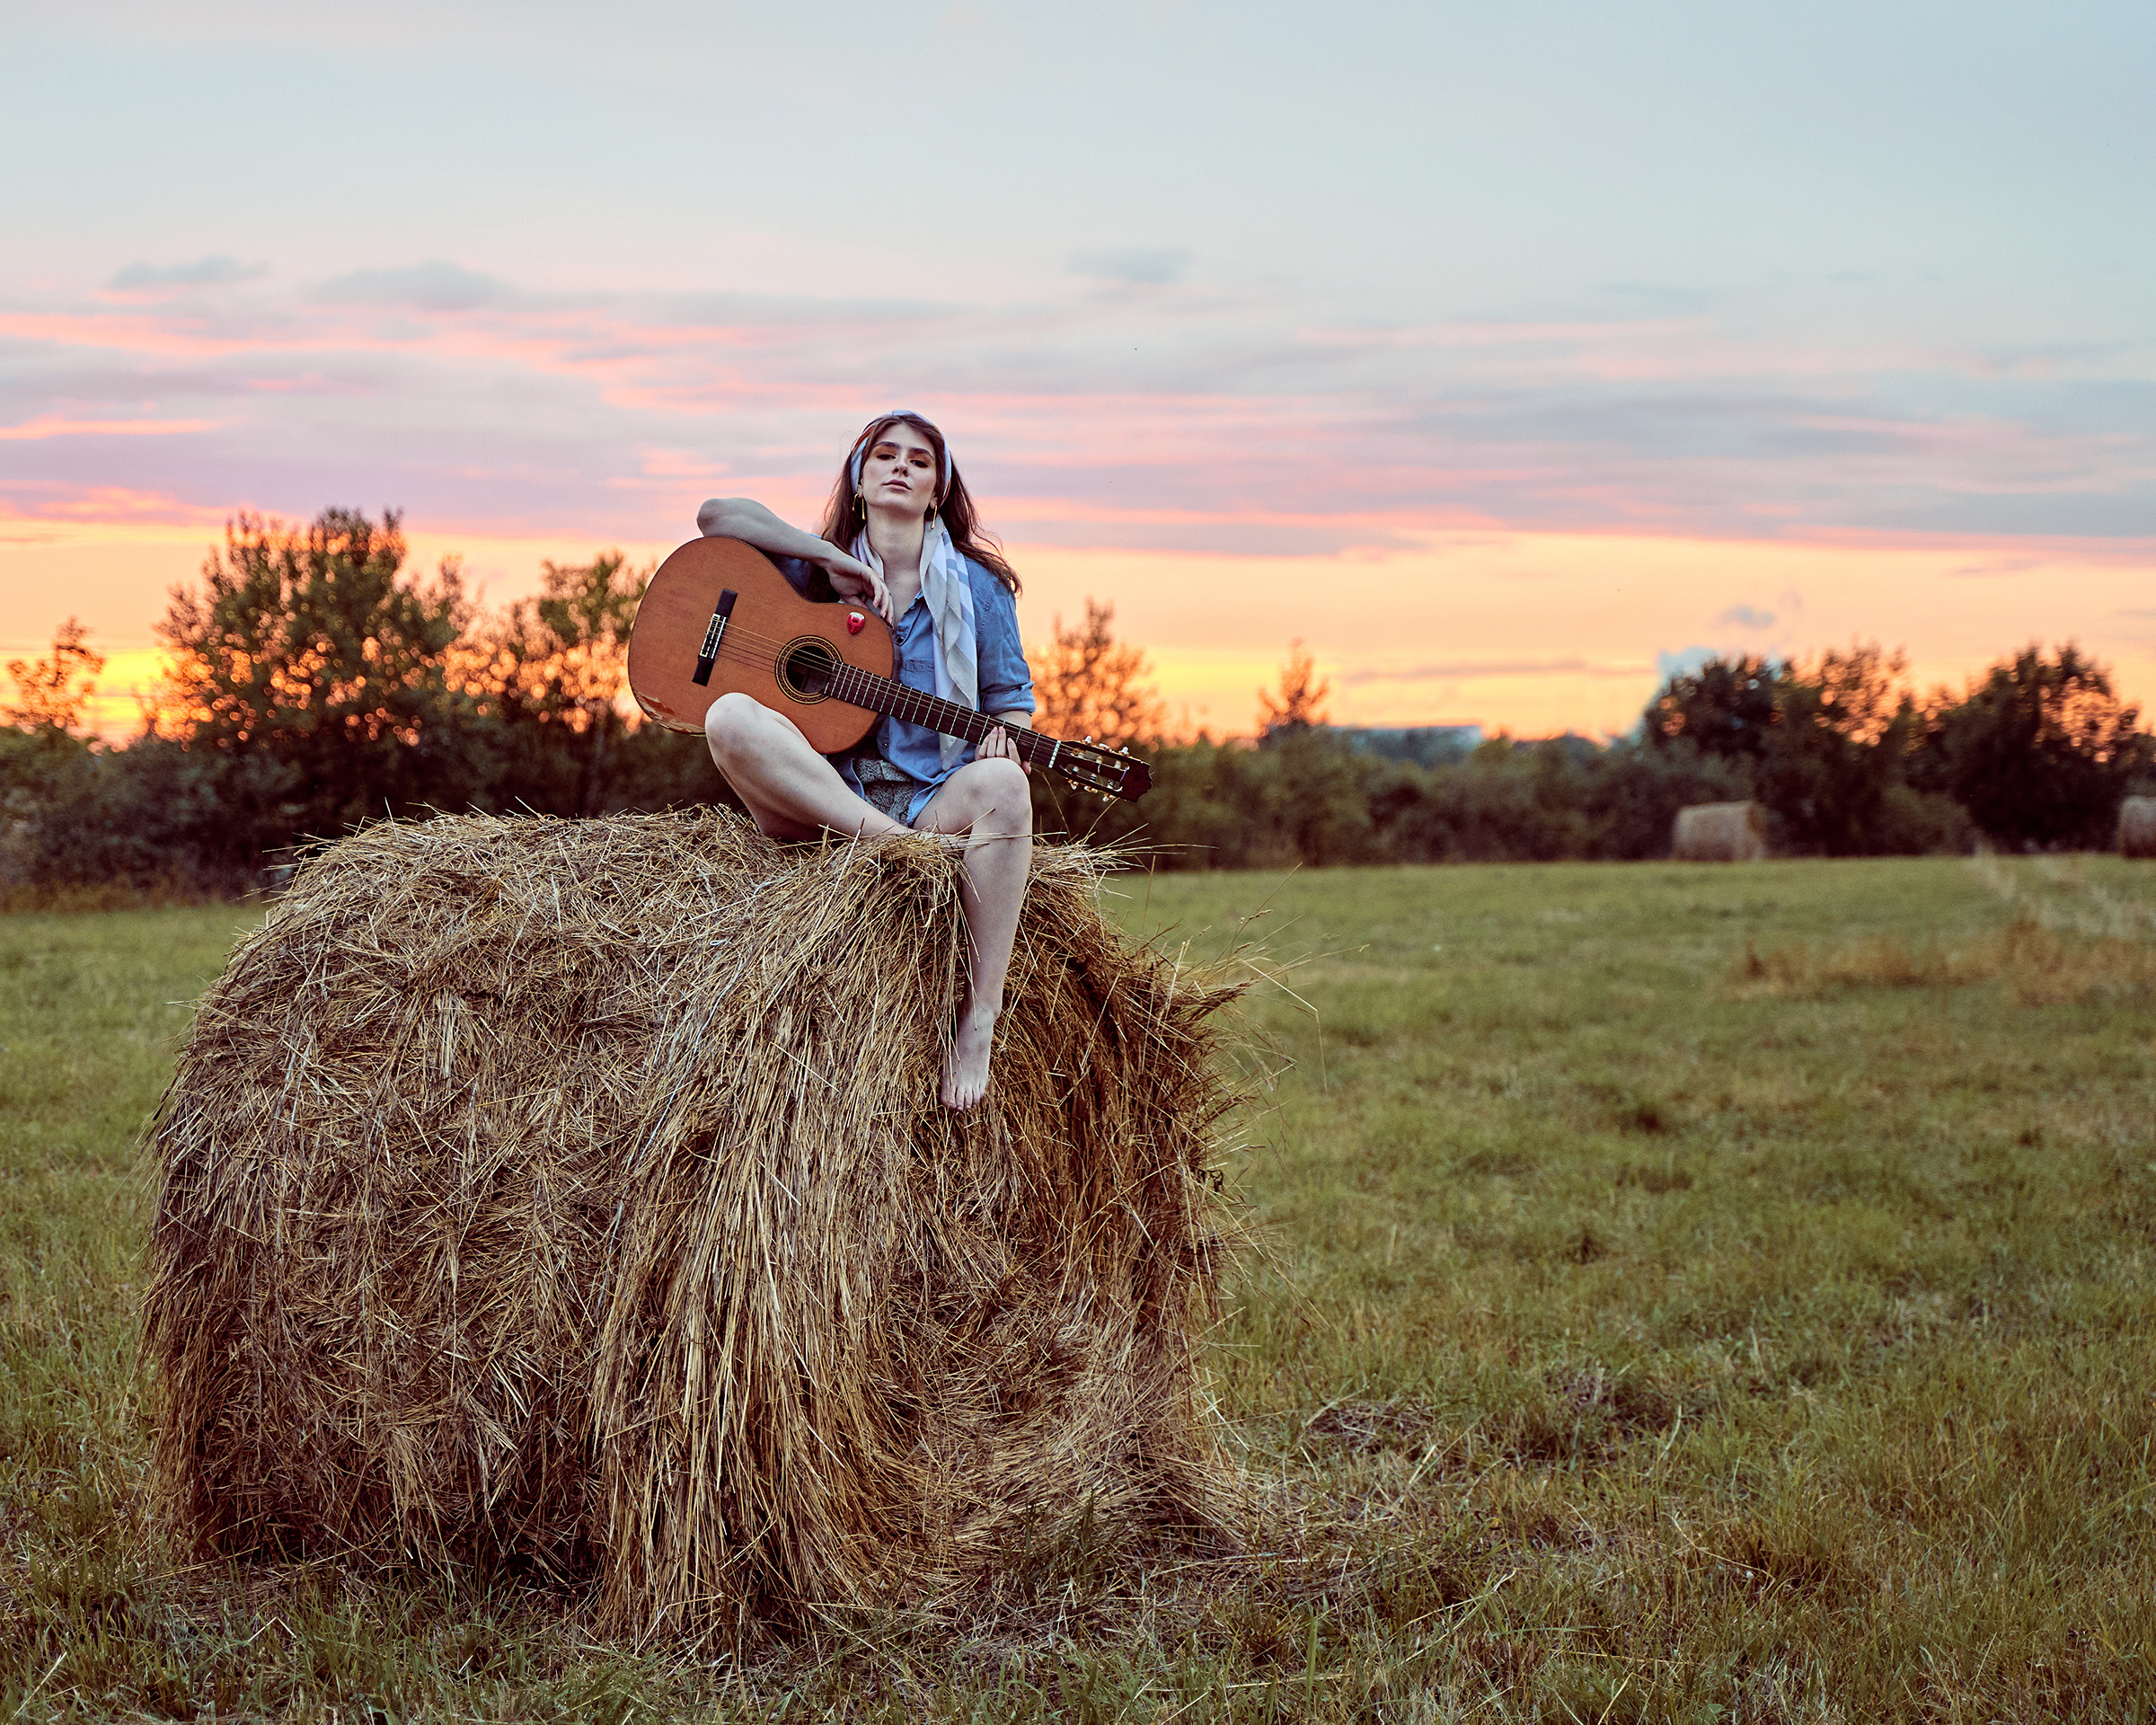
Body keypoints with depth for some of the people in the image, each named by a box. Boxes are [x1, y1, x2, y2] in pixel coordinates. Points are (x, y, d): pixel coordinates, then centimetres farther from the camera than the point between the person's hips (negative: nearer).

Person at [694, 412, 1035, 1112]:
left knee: (1001, 784, -37)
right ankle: (893, 842, -35)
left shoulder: (975, 585, 11)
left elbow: (1011, 695, 11)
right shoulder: (819, 573, 13)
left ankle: (978, 1016, -36)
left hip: (935, 801, 0)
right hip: (818, 798, 0)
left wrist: (1004, 735, -14)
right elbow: (715, 515, 2)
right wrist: (832, 558, -5)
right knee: (730, 717, -29)